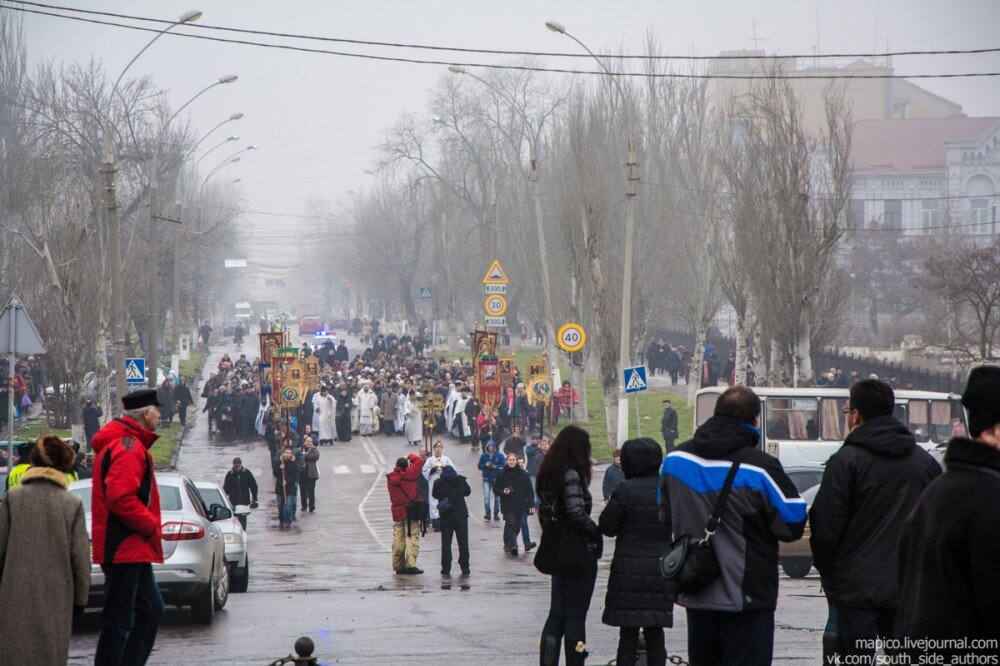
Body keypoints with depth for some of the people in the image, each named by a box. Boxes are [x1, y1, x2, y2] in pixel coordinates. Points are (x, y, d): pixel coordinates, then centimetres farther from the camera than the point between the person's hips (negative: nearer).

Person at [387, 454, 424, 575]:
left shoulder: (390, 478, 1)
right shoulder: (408, 474, -11)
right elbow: (419, 461, -8)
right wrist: (411, 457, 8)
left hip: (397, 512, 5)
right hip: (411, 510, -5)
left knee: (398, 538, 11)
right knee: (412, 537, -4)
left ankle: (398, 565, 14)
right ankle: (410, 565, -14)